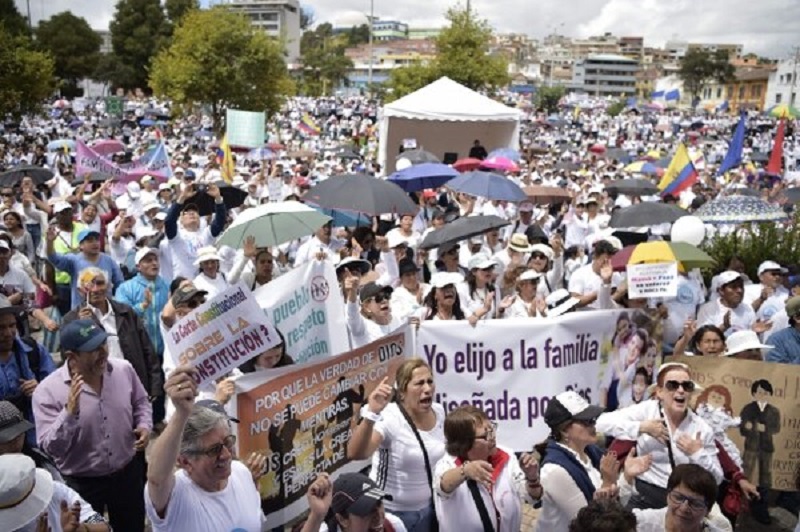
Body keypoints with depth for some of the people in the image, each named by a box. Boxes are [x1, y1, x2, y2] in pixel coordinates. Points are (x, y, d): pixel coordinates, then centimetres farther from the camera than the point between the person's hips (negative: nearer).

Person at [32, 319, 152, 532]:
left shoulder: (124, 370, -9)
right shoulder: (48, 391, -19)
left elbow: (141, 402, 8)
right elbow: (51, 448, -21)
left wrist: (144, 426, -11)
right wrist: (70, 412, -35)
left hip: (128, 472, 3)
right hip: (82, 483, -3)